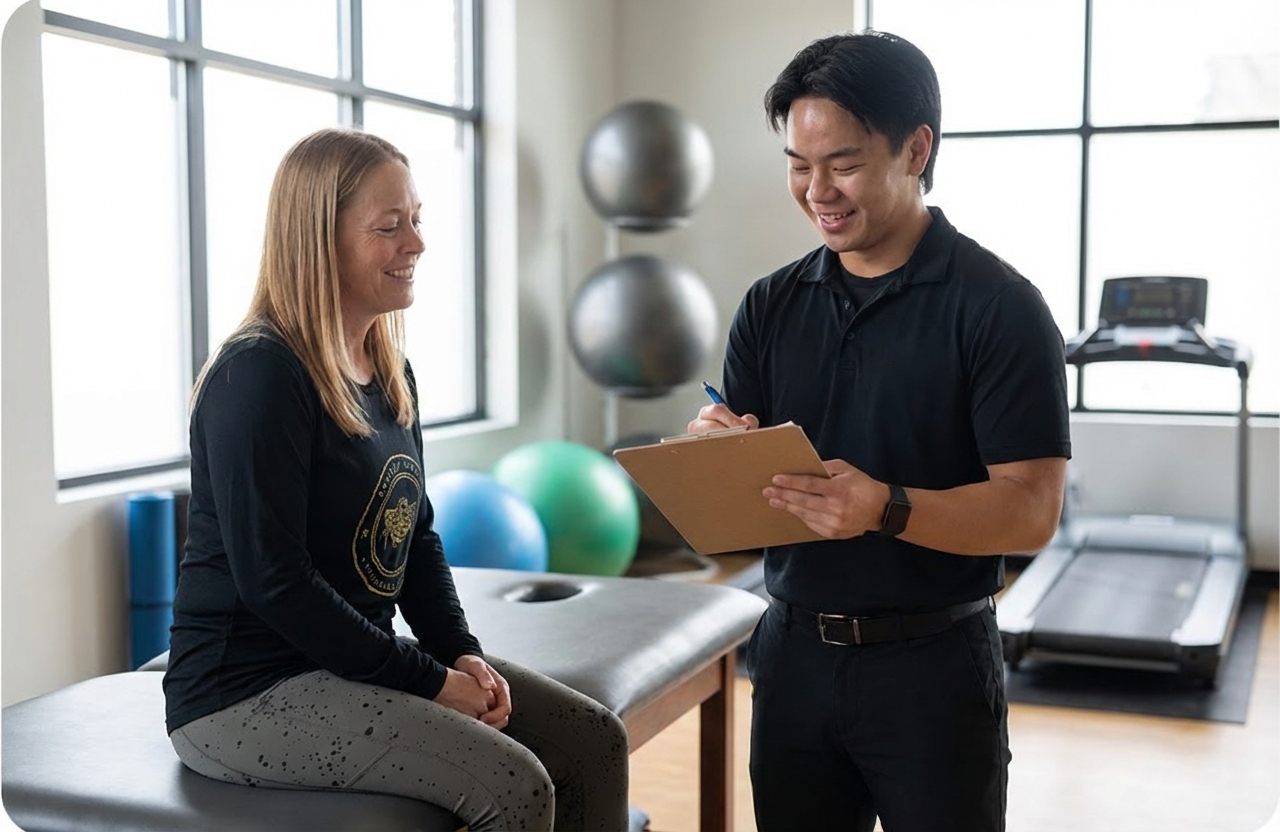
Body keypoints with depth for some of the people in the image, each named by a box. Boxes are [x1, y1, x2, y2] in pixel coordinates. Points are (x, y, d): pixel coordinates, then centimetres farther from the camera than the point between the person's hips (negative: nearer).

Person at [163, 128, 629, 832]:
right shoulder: (259, 376, -18)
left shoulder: (389, 373, 9)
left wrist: (462, 652, -2)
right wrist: (426, 681, -18)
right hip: (249, 691, -9)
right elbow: (273, 581, -22)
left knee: (596, 741, 1)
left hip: (359, 660, 9)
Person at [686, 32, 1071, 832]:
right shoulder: (771, 305, 5)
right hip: (792, 653, 5)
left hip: (932, 665, -4)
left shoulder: (998, 306, -10)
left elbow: (1030, 512, -14)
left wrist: (886, 510, -30)